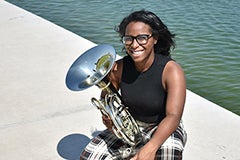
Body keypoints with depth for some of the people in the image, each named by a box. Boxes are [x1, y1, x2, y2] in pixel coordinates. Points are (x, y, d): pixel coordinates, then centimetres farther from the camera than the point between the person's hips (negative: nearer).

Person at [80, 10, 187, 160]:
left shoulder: (171, 70, -23)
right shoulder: (119, 67, -10)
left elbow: (173, 116, -33)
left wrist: (150, 147, -49)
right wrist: (108, 117, -20)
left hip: (163, 128, -4)